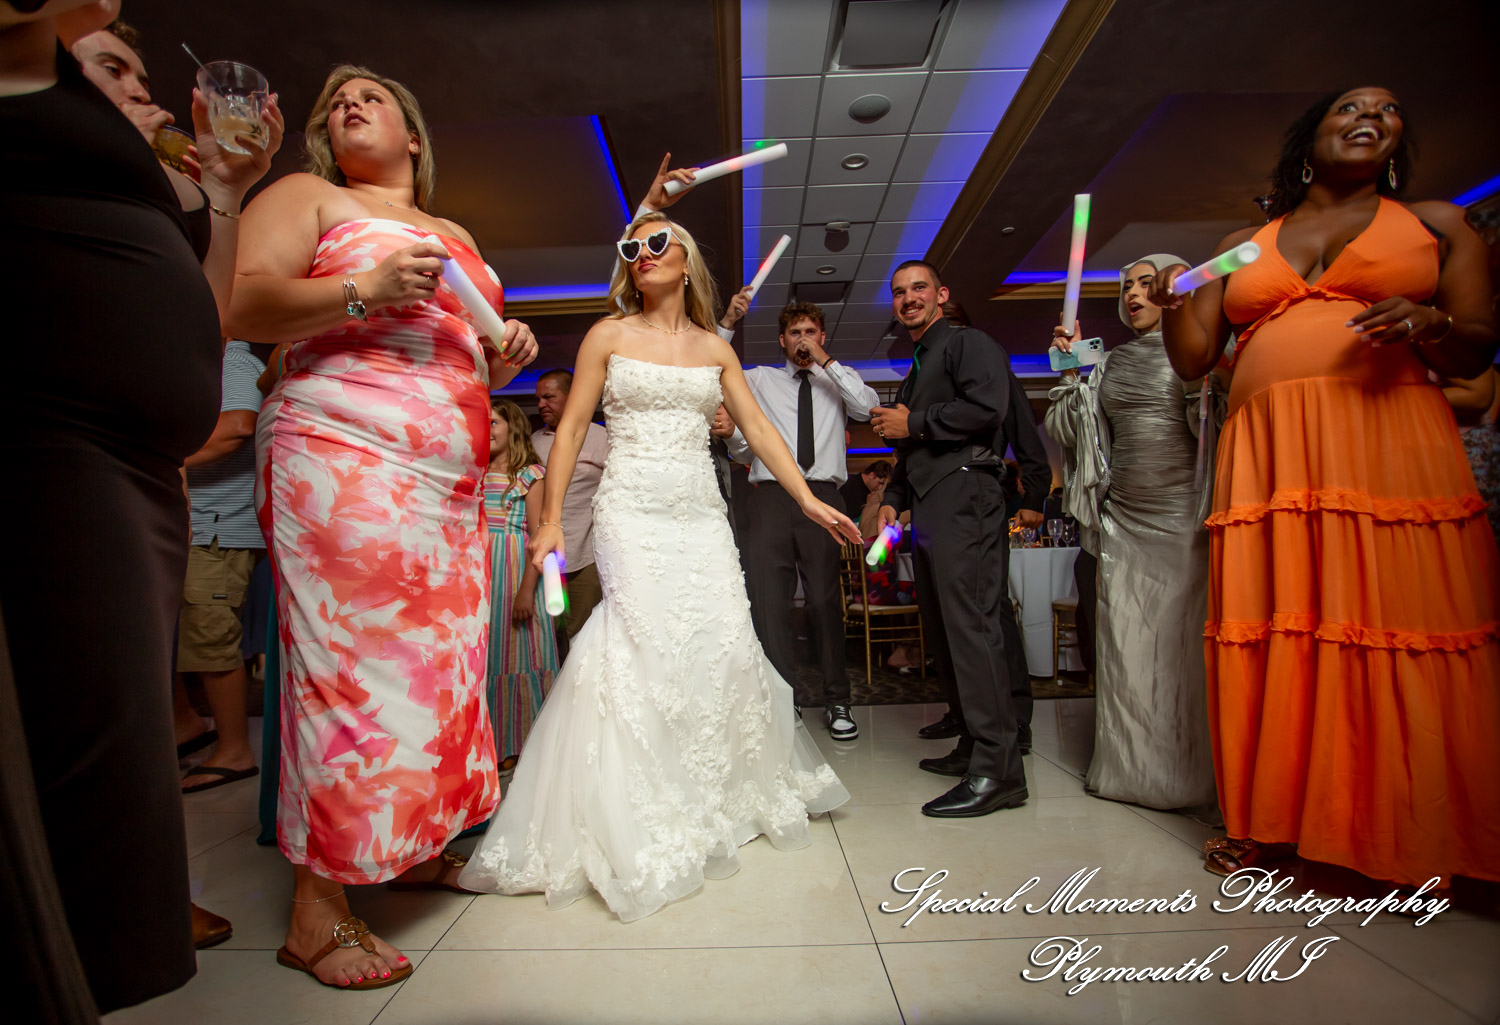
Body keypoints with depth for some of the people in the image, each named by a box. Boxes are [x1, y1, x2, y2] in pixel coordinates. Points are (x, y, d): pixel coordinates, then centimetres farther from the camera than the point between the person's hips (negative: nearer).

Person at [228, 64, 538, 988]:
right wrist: (364, 290, -15)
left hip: (449, 485, 6)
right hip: (345, 463, -6)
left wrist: (502, 361, 9)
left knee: (439, 661, 5)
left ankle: (418, 847, 21)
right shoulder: (305, 197, 12)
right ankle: (316, 914, 1)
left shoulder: (456, 238, 29)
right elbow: (240, 306, -3)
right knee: (352, 662, -10)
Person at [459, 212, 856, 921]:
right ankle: (647, 820, 2)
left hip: (701, 512, 3)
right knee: (650, 642, -14)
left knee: (725, 644, -1)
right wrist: (550, 519, -4)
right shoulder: (609, 335, 8)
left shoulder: (715, 348, 15)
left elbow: (759, 430, 11)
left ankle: (722, 796, 23)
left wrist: (809, 500, 3)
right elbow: (571, 429, 4)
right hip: (632, 509, -3)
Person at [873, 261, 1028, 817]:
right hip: (927, 508, 10)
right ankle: (973, 745, 20)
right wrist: (893, 497, 17)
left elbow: (986, 407, -16)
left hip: (964, 496, -10)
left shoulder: (968, 342, 2)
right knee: (942, 630, 10)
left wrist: (912, 424, -7)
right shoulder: (916, 370, 29)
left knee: (971, 625, -14)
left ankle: (997, 770, -10)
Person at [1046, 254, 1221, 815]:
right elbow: (1068, 431, 13)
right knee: (1126, 646, 4)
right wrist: (1073, 368, 5)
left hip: (1185, 517, -3)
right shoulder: (1108, 362, 16)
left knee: (1188, 643, -3)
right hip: (1123, 521, 4)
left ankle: (1199, 778, 13)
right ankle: (1134, 769, 17)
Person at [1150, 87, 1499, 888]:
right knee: (1273, 636, -1)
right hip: (1266, 454, 1)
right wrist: (1173, 300, -4)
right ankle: (1268, 824, 9)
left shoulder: (1435, 224, 18)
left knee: (1402, 634, -8)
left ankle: (1416, 841, 6)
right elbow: (1192, 360, 13)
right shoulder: (1242, 245, 21)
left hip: (1392, 441, -1)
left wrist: (1429, 324, -9)